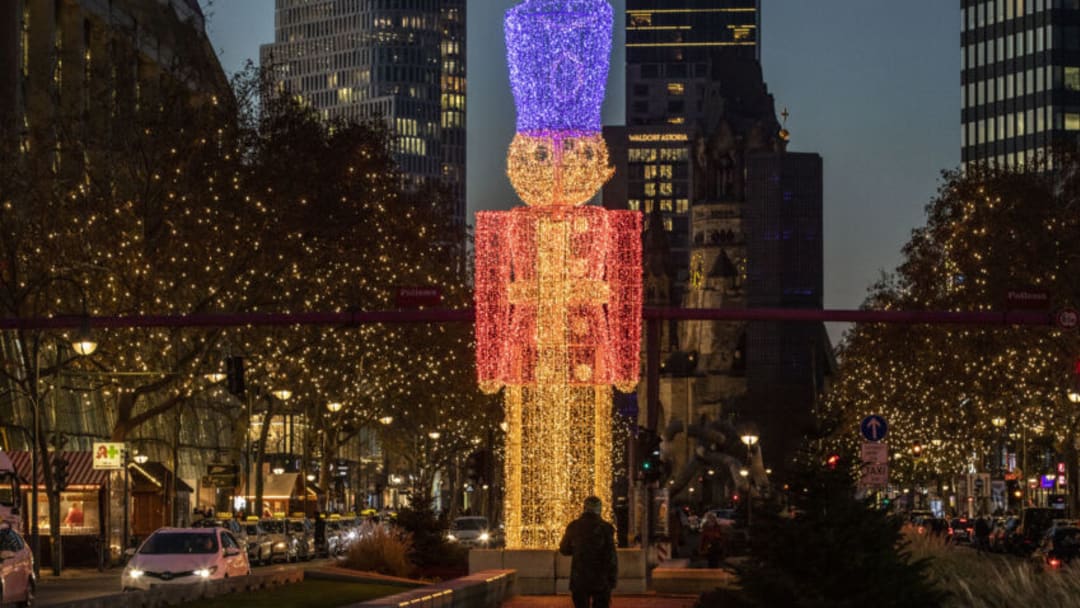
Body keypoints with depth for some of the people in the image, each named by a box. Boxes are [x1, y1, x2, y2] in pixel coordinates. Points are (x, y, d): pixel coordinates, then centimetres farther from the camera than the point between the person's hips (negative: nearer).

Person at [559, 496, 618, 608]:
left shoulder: (573, 527, 0)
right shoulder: (605, 528, -9)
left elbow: (564, 550, 14)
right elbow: (611, 556, -10)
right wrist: (613, 579, -4)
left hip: (579, 580, 2)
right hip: (601, 581, -2)